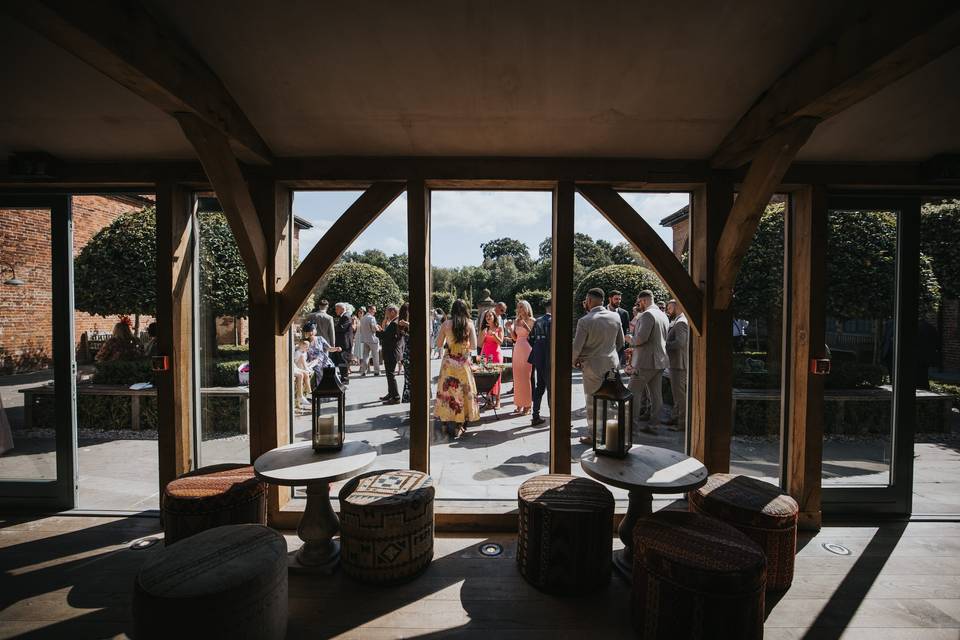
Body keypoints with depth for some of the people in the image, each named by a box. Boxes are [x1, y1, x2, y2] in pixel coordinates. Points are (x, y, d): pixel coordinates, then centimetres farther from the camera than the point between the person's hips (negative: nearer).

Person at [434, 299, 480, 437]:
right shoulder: (469, 324, -4)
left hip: (449, 362, 0)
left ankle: (448, 424, 11)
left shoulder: (446, 324, -5)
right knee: (465, 391, 11)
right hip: (464, 362, 0)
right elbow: (474, 345, -5)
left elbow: (438, 345, -1)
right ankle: (461, 424, 16)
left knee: (447, 391, 8)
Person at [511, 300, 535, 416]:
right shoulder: (516, 321, 14)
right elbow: (515, 337, 12)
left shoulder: (531, 321, -4)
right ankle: (520, 403, 17)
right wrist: (510, 328, -1)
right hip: (517, 350, 6)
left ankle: (527, 405, 5)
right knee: (517, 377, 7)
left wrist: (526, 326, -19)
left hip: (527, 350, -6)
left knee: (526, 377, -4)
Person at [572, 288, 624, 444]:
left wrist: (574, 362, 4)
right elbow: (620, 343, 9)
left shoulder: (584, 321, -18)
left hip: (593, 366, -5)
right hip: (612, 364, 5)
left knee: (592, 403, 7)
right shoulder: (615, 317, -1)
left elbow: (576, 347, -15)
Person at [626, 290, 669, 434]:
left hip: (646, 361, -9)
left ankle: (633, 422, 5)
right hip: (660, 360, 9)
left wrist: (631, 340, -3)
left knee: (633, 392, 1)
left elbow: (641, 337, -25)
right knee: (656, 394, 10)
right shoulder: (663, 315, 15)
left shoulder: (647, 314, -15)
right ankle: (653, 424, 16)